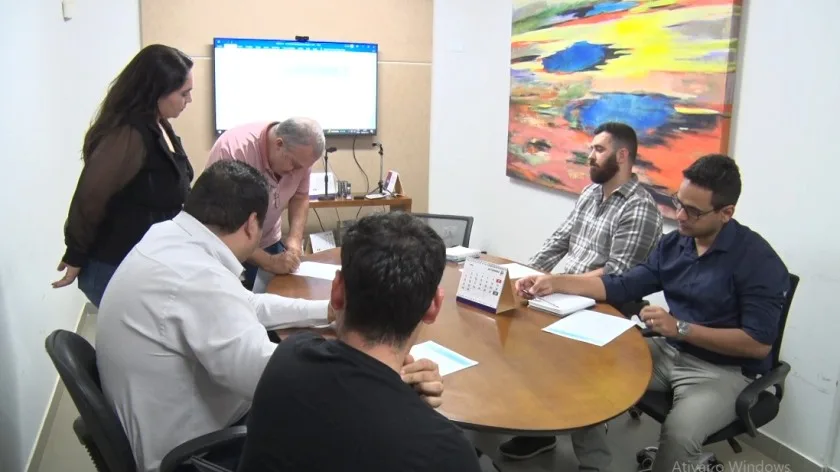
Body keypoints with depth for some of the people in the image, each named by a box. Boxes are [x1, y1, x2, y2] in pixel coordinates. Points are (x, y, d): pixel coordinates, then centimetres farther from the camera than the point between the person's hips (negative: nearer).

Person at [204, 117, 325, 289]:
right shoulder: (234, 150, -31)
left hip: (269, 244, 5)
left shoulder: (300, 155, -15)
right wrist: (268, 261, -34)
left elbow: (300, 197, 1)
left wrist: (295, 238, -16)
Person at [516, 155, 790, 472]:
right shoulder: (673, 243, 2)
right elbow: (622, 287, 4)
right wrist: (554, 282, -5)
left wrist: (681, 328, -23)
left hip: (725, 370, -6)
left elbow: (759, 344, -20)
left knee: (678, 432, -33)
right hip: (669, 352, 6)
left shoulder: (758, 261, -17)